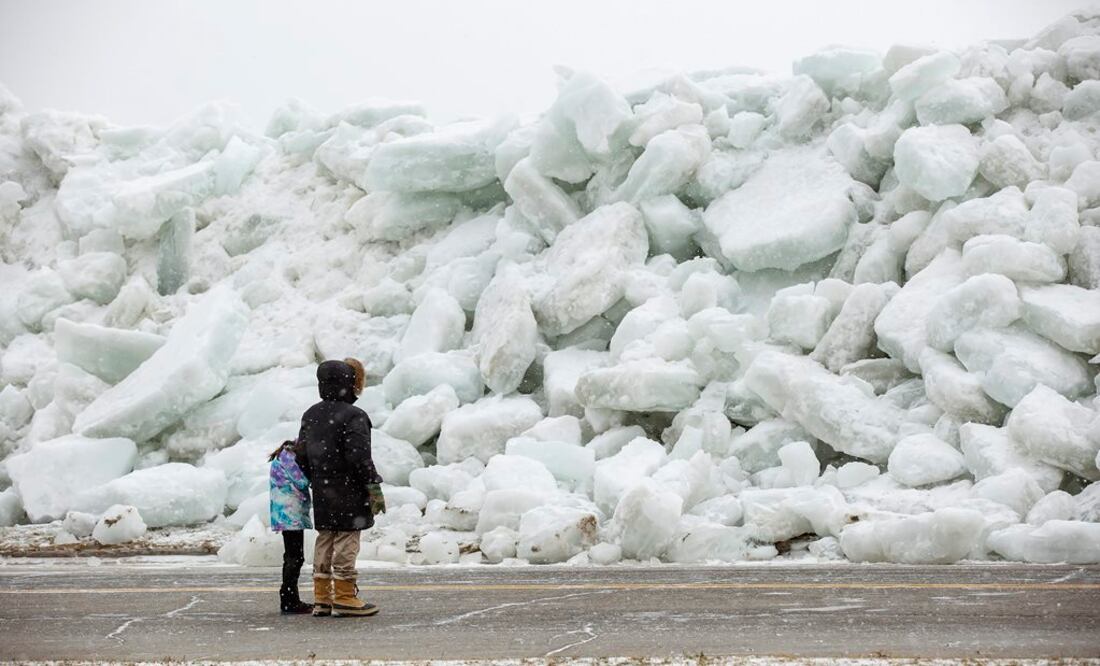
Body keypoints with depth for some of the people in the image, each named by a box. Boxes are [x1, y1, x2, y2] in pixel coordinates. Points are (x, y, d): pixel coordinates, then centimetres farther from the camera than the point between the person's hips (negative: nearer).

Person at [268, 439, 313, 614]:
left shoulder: (289, 455, 19)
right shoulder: (288, 456, -13)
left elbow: (301, 483, 19)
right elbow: (302, 482, -18)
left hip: (293, 515, 11)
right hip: (291, 515, -11)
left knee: (293, 557, 15)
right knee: (295, 557, -9)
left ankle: (290, 600, 22)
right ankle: (289, 602, -8)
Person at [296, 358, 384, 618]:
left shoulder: (310, 415, 10)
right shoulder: (353, 416, -15)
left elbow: (302, 453, 13)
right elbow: (359, 456, -19)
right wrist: (374, 486, -13)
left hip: (322, 493, 7)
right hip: (348, 492, -7)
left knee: (324, 541, 13)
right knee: (347, 541, -2)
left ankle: (321, 598, 15)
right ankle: (344, 598, 0)